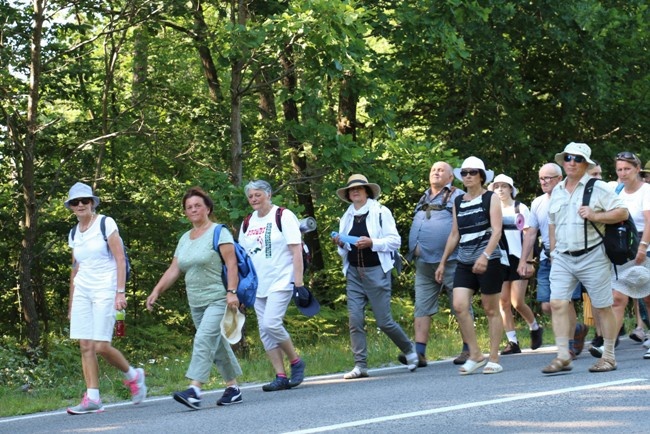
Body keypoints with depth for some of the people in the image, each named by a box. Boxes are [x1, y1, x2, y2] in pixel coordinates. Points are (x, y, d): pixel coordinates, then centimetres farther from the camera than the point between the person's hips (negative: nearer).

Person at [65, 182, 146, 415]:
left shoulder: (106, 224, -4)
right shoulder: (74, 234, 13)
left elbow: (120, 260, -8)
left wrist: (120, 292, -16)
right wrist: (71, 303, 19)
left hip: (104, 289, -6)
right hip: (82, 290, 6)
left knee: (101, 346, -11)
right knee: (85, 346, -3)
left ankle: (133, 376, 14)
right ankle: (92, 398, -2)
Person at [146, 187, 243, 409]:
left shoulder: (218, 232, -5)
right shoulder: (185, 239, 15)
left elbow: (231, 263, -13)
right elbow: (173, 270, 14)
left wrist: (232, 291, -22)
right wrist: (156, 291, 4)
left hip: (218, 299, -7)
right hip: (196, 302, 7)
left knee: (204, 339, -20)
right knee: (218, 345, 12)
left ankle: (195, 390, -27)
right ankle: (232, 388, 21)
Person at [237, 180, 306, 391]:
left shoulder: (284, 217, -5)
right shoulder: (247, 223, 13)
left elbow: (296, 250, -9)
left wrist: (298, 282, -15)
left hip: (281, 282, -7)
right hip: (258, 285, 7)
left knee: (271, 324, -20)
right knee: (265, 332, 2)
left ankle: (296, 362, 0)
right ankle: (281, 376, 6)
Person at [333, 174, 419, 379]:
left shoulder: (381, 212, -1)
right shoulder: (346, 217, 14)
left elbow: (395, 240, -5)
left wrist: (372, 243, -19)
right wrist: (340, 244, -1)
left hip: (376, 271, -5)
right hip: (354, 273, 5)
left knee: (384, 321, -3)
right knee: (355, 320, -6)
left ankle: (409, 350, 21)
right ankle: (360, 365, -3)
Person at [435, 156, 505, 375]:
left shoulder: (491, 198, -1)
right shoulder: (458, 202, 14)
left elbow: (496, 231, -11)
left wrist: (485, 255, -24)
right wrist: (443, 262, 18)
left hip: (488, 261, -5)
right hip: (464, 262, 5)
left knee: (491, 309, 0)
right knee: (459, 306, -11)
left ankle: (494, 359, 6)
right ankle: (475, 355, -2)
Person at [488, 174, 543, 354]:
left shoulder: (520, 208, 2)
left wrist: (528, 260, -8)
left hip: (518, 259, -4)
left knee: (517, 302, -8)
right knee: (503, 302, -2)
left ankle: (535, 329, 19)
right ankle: (512, 342, 3)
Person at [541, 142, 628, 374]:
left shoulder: (597, 188, -2)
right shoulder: (557, 191, 15)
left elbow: (622, 212, -6)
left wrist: (595, 216, -17)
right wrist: (553, 251, 17)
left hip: (592, 257, -5)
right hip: (563, 259, 5)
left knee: (602, 307, 2)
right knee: (557, 304, -8)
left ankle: (609, 356, 12)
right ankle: (563, 357, -7)